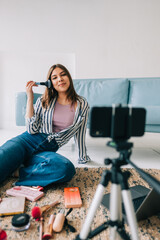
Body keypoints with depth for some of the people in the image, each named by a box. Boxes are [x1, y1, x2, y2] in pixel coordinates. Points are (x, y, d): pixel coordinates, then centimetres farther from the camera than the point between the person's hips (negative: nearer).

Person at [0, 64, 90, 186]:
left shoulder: (82, 104, 6)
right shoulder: (43, 101, 6)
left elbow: (80, 132, 14)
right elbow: (32, 130, -3)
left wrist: (83, 157, 19)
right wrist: (30, 99, -5)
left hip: (47, 150, 1)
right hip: (26, 141, 0)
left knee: (67, 169, -34)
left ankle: (17, 173, -22)